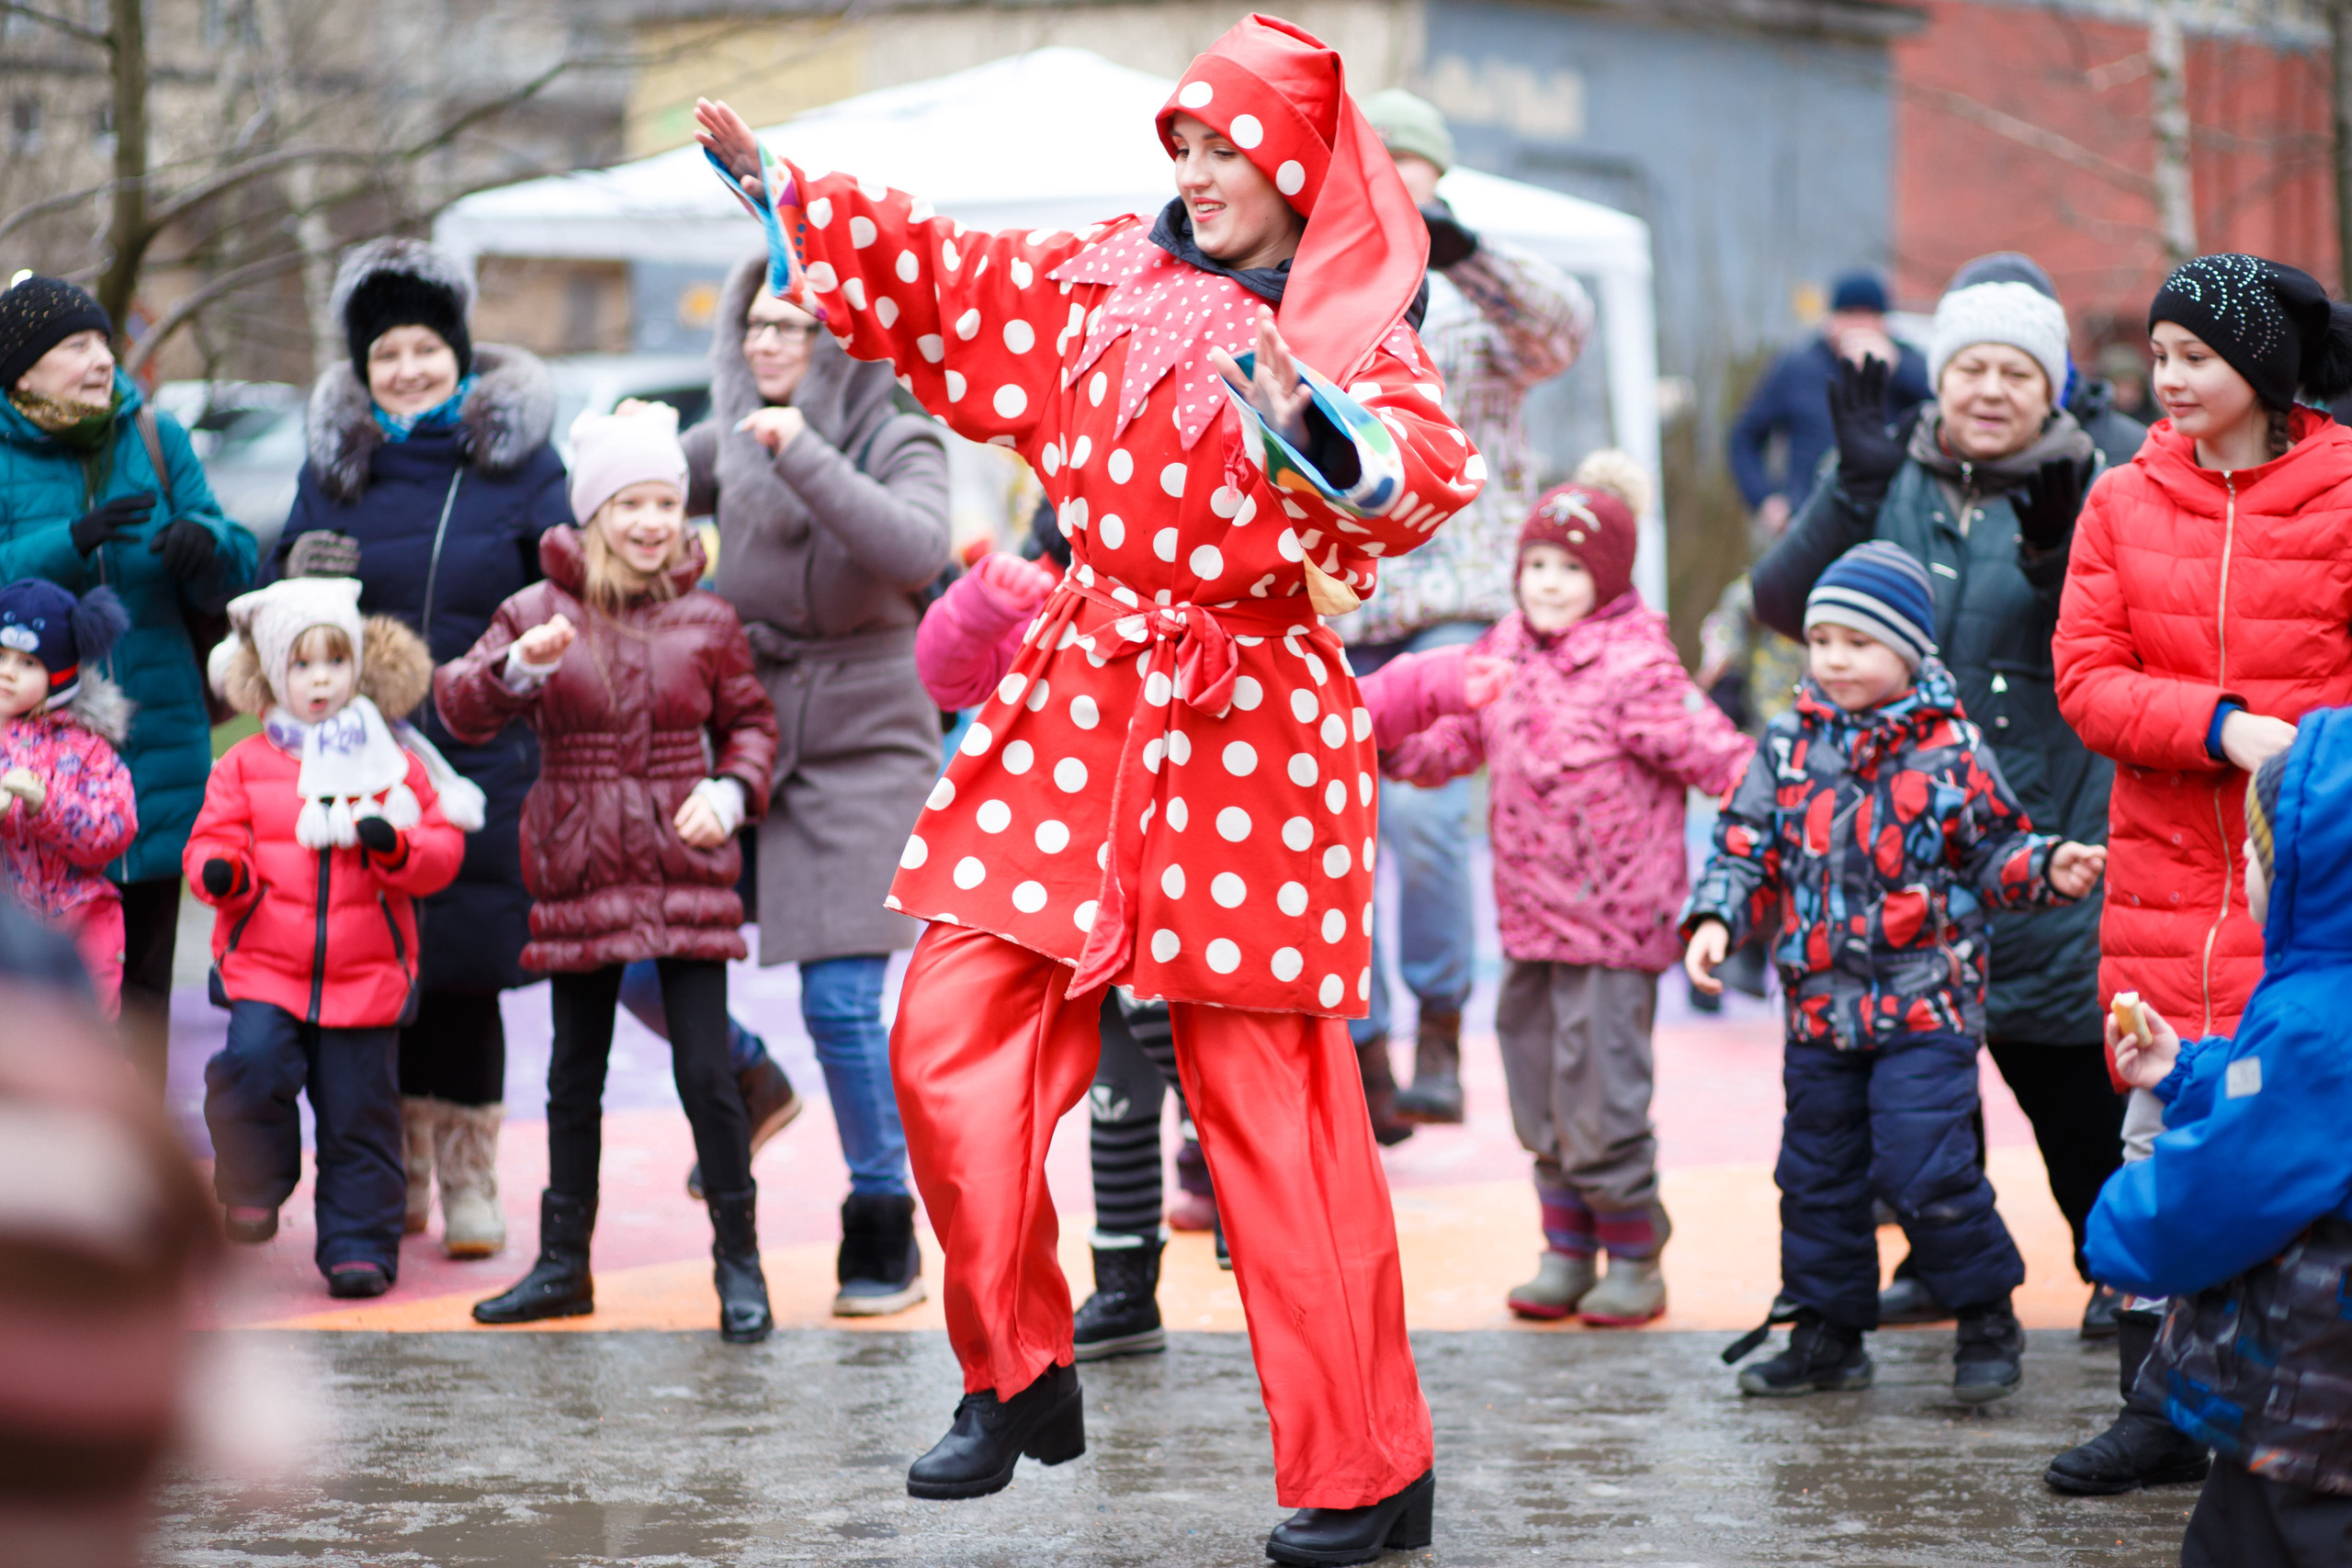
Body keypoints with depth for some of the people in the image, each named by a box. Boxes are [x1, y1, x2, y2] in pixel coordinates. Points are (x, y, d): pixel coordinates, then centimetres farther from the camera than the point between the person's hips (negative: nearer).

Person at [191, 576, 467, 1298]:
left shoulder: (394, 764, 7)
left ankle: (360, 1245, 12)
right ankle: (252, 1187, 1)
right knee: (253, 1064, -23)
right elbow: (214, 836, 6)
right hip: (264, 966, 0)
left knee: (359, 1110, 2)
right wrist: (220, 870, -17)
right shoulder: (245, 765, 7)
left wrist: (395, 846, -17)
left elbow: (444, 851, 4)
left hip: (366, 971, 0)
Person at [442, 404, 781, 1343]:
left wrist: (731, 791, -6)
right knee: (575, 1077, 11)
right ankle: (563, 1264, 23)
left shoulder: (706, 621, 3)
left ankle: (739, 1262, 8)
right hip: (579, 874, 1)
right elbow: (460, 709, -7)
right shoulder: (540, 612, 0)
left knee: (705, 1070, -5)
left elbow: (750, 721, 13)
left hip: (687, 871, -1)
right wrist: (517, 667, -27)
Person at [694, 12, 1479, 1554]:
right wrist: (777, 188, 19)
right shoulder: (1113, 281, 9)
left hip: (1249, 737, -5)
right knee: (950, 1039, -1)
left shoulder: (1355, 342, -7)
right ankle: (1020, 1377, 17)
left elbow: (1424, 471, -26)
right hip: (1079, 711, 6)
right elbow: (941, 277, 20)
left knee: (1272, 1108, -3)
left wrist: (1308, 426, -44)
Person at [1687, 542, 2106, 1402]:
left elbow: (1993, 853, 5)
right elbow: (1746, 847, 6)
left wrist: (2047, 869, -14)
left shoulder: (1949, 750, -3)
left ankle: (1988, 1322, 7)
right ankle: (1828, 1332, 25)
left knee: (1923, 1170, -12)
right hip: (1820, 1006, 4)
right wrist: (1716, 918, -9)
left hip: (1924, 1006, -4)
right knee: (1817, 1174, 11)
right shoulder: (1790, 746, 4)